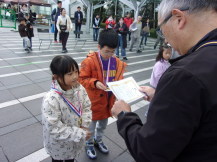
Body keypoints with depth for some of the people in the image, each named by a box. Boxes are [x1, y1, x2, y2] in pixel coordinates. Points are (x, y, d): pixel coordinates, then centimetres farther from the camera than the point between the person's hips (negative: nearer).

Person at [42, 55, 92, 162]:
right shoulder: (51, 99, -34)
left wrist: (84, 126, -16)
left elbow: (87, 107, -3)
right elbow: (54, 128, -30)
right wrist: (79, 134, -26)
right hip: (58, 144, -4)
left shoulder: (79, 89, -16)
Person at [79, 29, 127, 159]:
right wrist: (94, 83, -29)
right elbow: (82, 79, -14)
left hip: (109, 100, 5)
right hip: (94, 101, -4)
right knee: (91, 125, 17)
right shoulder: (90, 61, -19)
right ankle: (90, 144, 45)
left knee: (103, 124, 26)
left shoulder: (117, 62, -4)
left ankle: (99, 141, 53)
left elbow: (119, 78, 6)